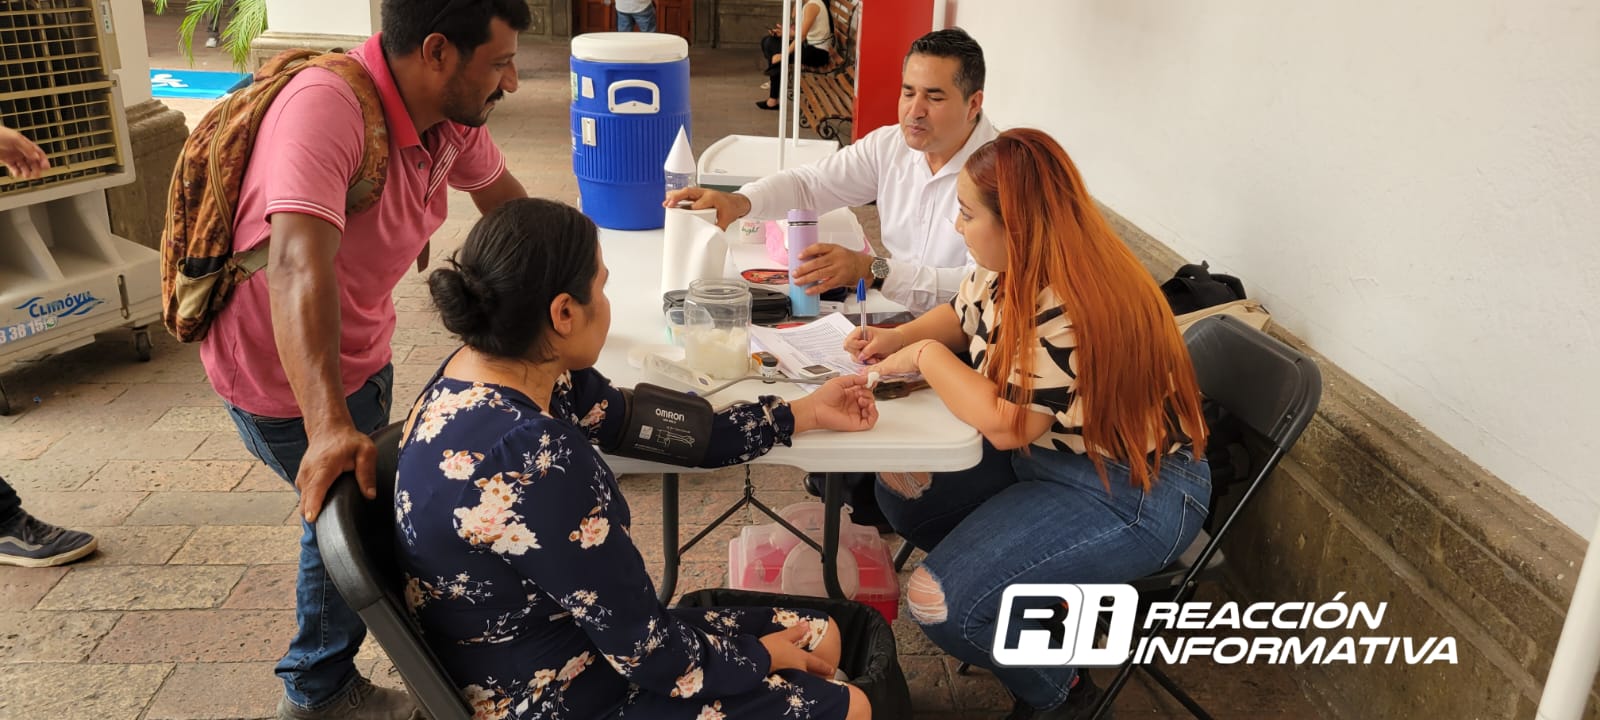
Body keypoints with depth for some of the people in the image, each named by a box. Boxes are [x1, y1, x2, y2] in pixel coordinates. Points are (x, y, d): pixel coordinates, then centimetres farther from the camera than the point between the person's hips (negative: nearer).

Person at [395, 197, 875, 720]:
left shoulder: (504, 369, -7)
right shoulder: (528, 460, -35)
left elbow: (647, 424, 5)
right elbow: (649, 653, -26)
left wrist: (806, 413, 12)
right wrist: (760, 657, -6)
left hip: (586, 635, 8)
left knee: (820, 637, 16)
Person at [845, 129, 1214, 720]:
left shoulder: (1074, 311, -32)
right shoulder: (1010, 267, -4)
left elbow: (1005, 425, -29)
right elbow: (963, 315, 17)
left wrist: (927, 355, -17)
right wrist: (899, 337, 0)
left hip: (1132, 493, -9)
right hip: (1045, 452, 9)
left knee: (943, 603, -18)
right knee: (901, 488, 4)